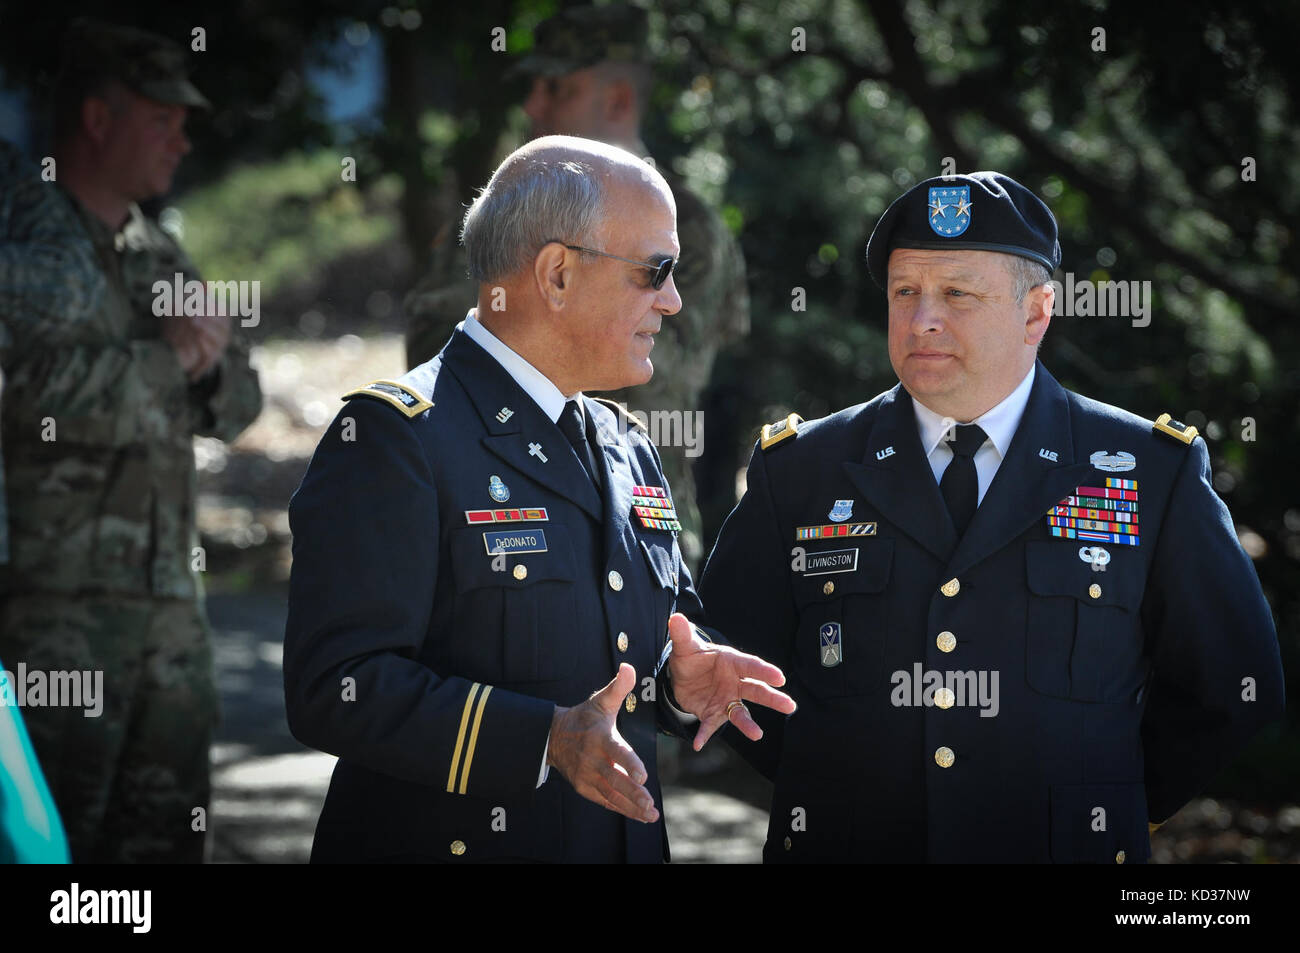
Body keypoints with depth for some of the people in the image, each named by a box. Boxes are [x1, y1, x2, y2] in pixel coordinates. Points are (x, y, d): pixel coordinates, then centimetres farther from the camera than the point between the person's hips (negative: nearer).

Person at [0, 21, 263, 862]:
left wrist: (214, 359, -3)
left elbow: (236, 408, 21)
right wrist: (165, 357, -10)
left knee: (168, 825, 9)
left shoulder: (159, 255, 18)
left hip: (167, 594, 8)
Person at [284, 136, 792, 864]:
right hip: (454, 842, -7)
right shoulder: (395, 437, -14)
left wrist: (681, 677, -1)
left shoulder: (628, 451, 12)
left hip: (629, 842, 7)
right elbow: (336, 688, -21)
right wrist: (542, 737, -30)